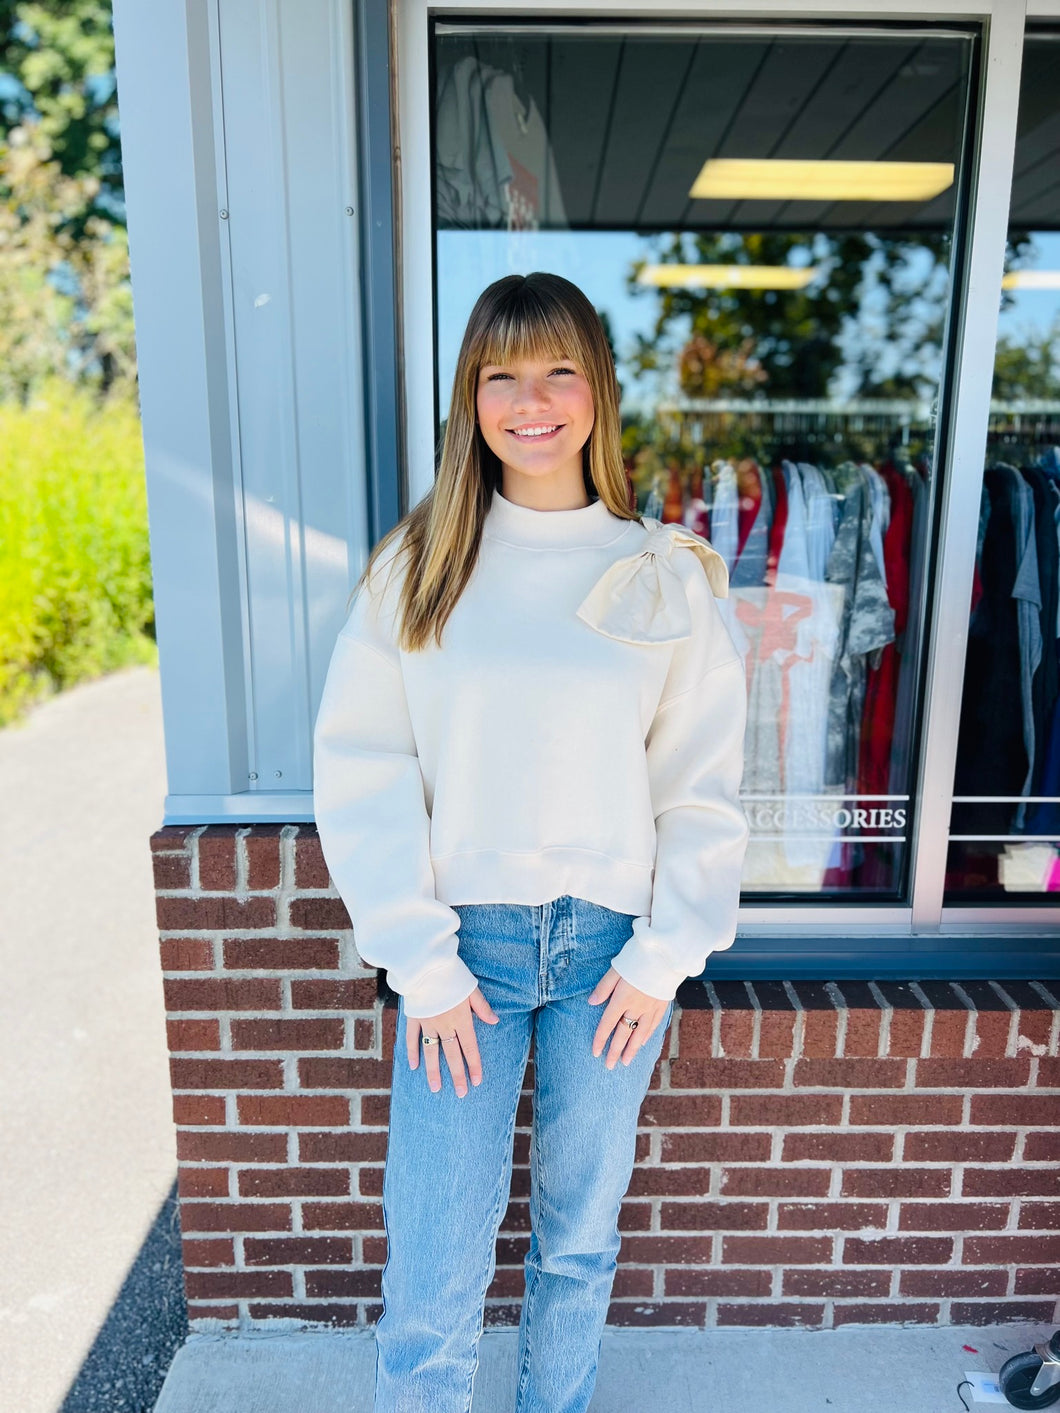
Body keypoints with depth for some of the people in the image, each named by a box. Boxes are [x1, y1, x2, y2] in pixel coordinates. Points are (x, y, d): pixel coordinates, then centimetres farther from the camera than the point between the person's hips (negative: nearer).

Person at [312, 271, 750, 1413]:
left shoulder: (666, 576, 0)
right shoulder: (416, 565, -2)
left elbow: (703, 787, 2)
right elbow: (360, 770, -4)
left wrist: (663, 956, -3)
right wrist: (422, 965, -8)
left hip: (614, 945, 1)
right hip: (461, 946, -1)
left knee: (580, 1235, 19)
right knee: (433, 1271, 4)